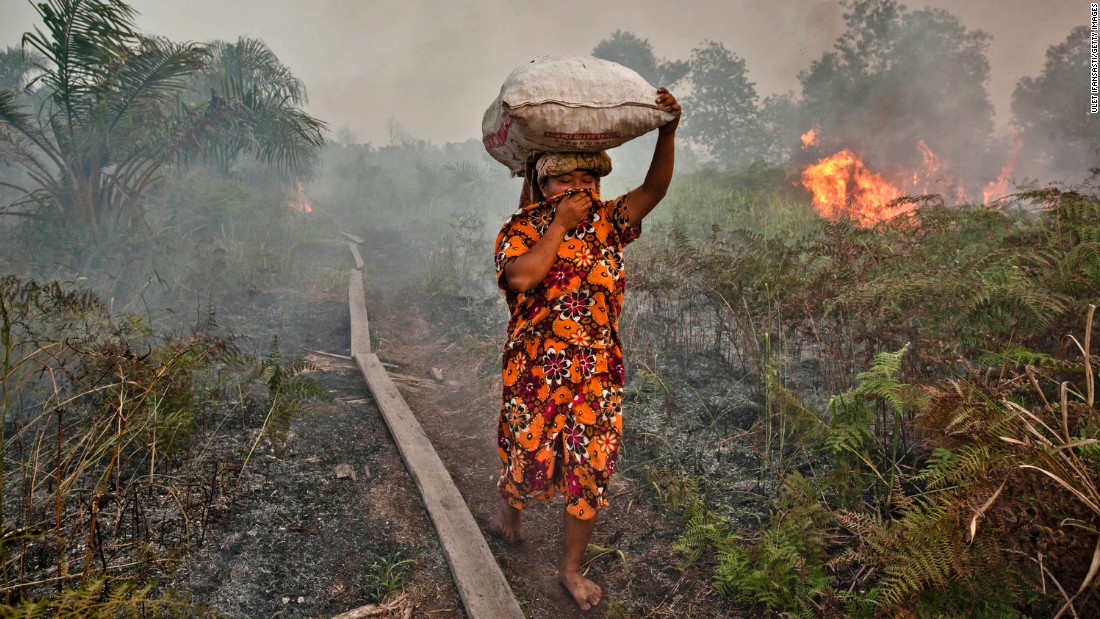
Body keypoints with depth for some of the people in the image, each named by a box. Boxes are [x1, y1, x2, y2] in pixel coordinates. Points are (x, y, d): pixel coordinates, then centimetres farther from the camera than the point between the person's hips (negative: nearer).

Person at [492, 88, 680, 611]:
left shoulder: (606, 223, 4)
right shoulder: (519, 231, -6)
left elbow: (653, 190, -8)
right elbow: (522, 277, -26)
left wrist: (667, 133, -21)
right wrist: (560, 224, -19)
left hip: (598, 375, 3)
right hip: (534, 371, -3)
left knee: (591, 474, 8)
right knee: (529, 461, 12)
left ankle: (572, 568, 30)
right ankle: (509, 502, 50)